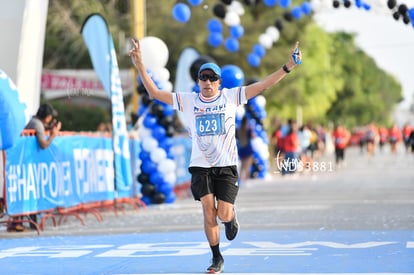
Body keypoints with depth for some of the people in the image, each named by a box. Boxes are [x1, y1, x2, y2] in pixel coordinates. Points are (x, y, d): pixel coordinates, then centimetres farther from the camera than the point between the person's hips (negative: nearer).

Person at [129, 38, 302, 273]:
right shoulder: (188, 101, 3)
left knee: (224, 214, -9)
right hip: (200, 166, 1)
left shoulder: (230, 97, 0)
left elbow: (262, 86, -4)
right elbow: (154, 93, 2)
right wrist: (140, 66, -7)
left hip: (226, 165, -1)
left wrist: (288, 67, -13)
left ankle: (232, 217, 31)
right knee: (209, 212, -7)